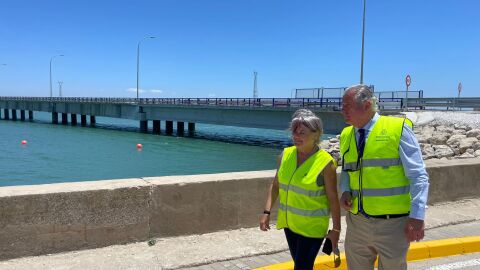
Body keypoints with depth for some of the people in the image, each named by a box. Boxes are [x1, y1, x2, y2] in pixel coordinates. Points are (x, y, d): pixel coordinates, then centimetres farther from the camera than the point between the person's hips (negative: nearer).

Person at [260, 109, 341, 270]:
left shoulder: (325, 162, -17)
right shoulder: (286, 154, -3)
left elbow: (333, 198, -12)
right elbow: (275, 185, 4)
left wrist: (336, 229, -8)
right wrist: (267, 212, -3)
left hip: (312, 227, -5)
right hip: (289, 222, 5)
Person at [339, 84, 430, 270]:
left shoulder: (398, 129, -10)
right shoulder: (346, 135, 5)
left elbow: (418, 176, -10)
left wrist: (417, 216, -17)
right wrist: (345, 192, -4)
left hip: (392, 223, -4)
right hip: (357, 222, 5)